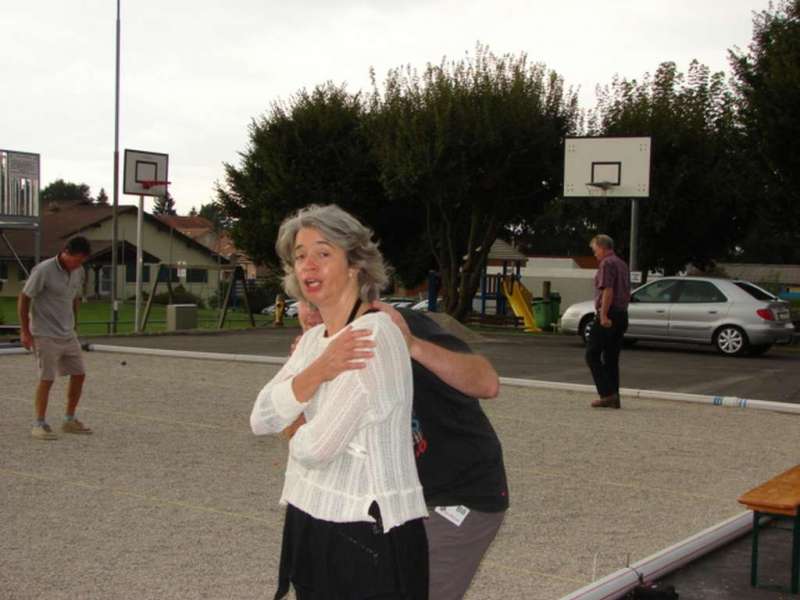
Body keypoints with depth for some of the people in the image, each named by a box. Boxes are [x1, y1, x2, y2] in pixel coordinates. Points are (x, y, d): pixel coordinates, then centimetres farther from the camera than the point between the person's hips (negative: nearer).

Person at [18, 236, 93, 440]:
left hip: (68, 335, 7)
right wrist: (25, 331, -10)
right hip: (46, 336, -7)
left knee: (79, 375, 7)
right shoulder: (43, 270, -16)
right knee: (46, 379, -5)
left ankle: (69, 420, 20)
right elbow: (24, 298, -10)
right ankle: (39, 425, 6)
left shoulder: (78, 272, 4)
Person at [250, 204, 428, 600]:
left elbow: (315, 447, -21)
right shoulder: (313, 338, 9)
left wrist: (297, 438, 2)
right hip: (311, 523, 8)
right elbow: (261, 420, -3)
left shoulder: (374, 335, -18)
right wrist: (318, 370, -18)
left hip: (367, 540, -8)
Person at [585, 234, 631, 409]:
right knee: (612, 358, 11)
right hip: (621, 314, 9)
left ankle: (607, 394, -11)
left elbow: (608, 291, -21)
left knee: (592, 355, -4)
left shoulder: (607, 264, -11)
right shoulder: (622, 265, 19)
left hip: (607, 317, -9)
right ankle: (613, 398, 10)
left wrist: (604, 315, -22)